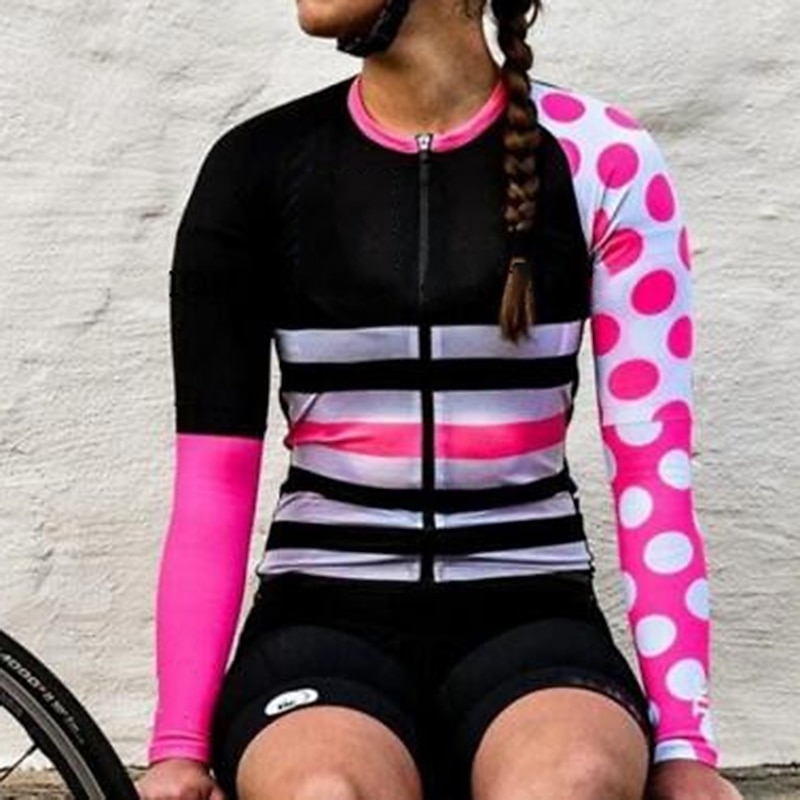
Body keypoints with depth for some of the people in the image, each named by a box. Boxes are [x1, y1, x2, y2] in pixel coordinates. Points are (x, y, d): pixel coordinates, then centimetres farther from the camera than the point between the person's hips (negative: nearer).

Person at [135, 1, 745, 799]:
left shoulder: (602, 157, -1)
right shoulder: (258, 167, 1)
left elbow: (654, 462, -3)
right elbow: (213, 482, -1)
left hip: (526, 613, 0)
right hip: (324, 619, 1)